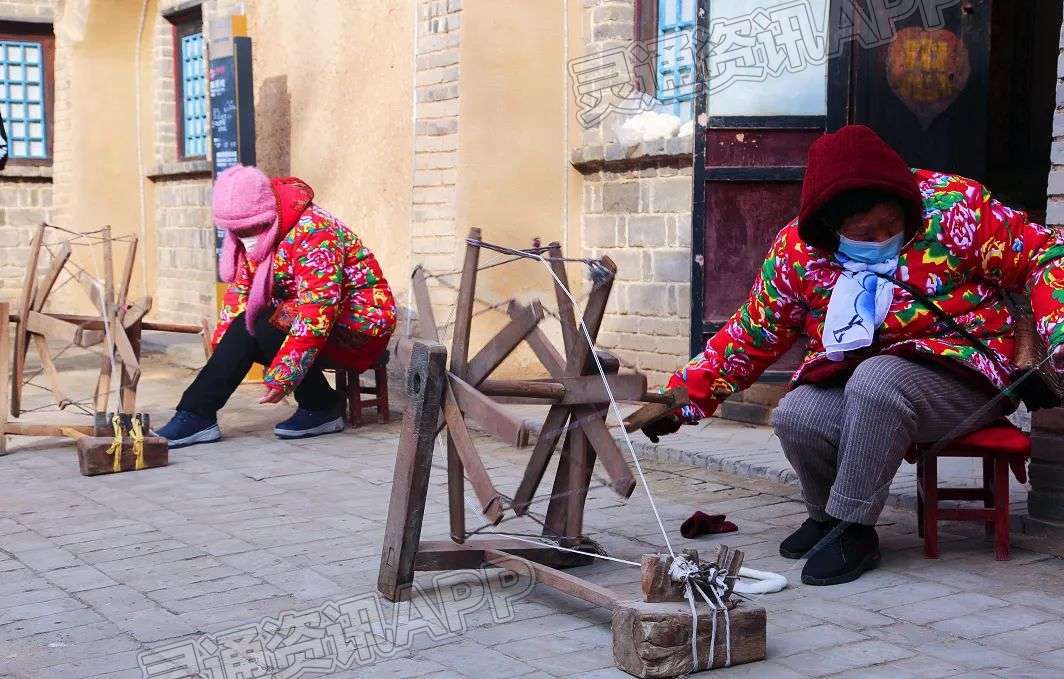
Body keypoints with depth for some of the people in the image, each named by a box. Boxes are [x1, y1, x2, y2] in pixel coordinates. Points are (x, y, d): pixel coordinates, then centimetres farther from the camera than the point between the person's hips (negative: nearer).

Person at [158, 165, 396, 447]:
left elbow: (317, 311, -32)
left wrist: (282, 377, -34)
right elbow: (240, 291, 7)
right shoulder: (258, 232, 0)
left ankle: (322, 410, -12)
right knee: (243, 328, -14)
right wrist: (222, 353, -4)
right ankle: (196, 416, -13)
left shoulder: (313, 232, -26)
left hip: (360, 321, -8)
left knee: (264, 328, -26)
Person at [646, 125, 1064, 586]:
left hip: (961, 382, -3)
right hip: (853, 385, 4)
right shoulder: (797, 250, -3)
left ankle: (853, 529, -17)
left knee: (875, 380, -35)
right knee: (796, 415, -27)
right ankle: (826, 514, 5)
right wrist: (684, 397, 3)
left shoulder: (952, 206, -12)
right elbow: (751, 334, 7)